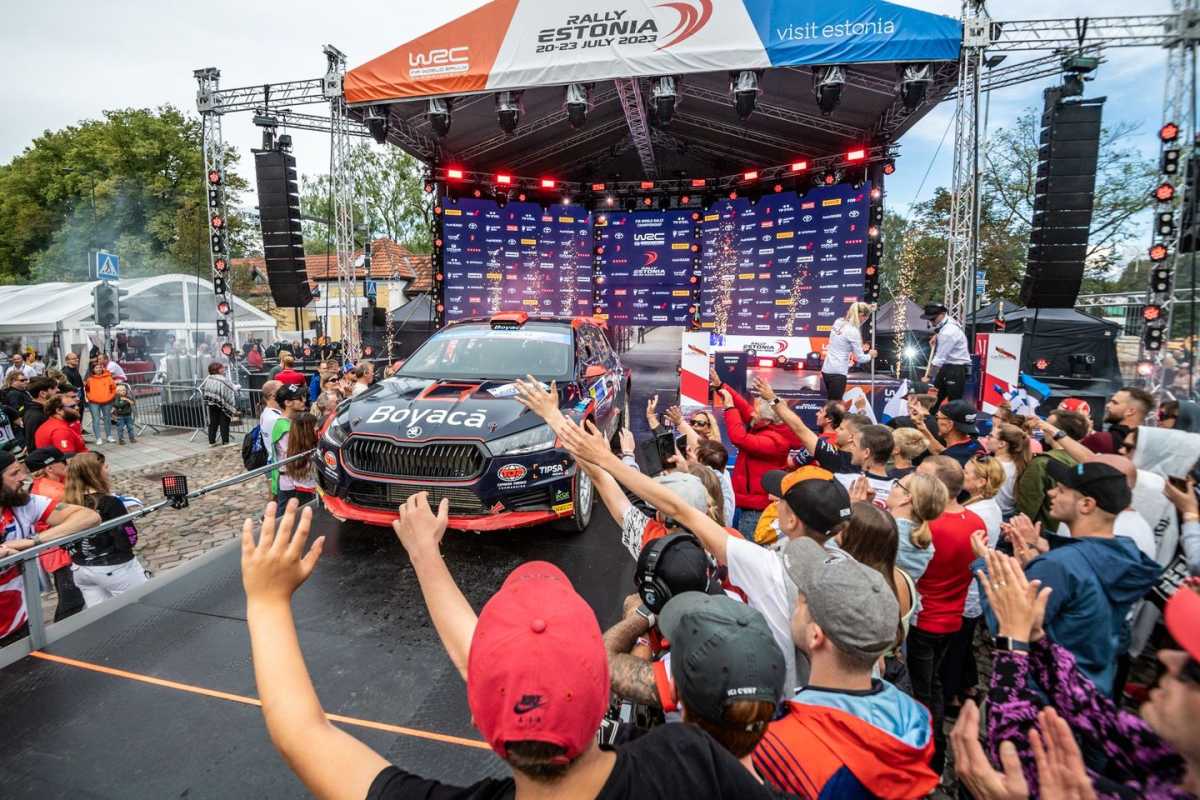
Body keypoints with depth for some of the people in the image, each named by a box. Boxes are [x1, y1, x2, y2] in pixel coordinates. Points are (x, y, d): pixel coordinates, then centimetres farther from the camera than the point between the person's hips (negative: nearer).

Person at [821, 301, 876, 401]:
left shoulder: (839, 322, 7)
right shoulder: (853, 331, -14)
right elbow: (860, 358, -8)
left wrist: (859, 348, 19)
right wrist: (870, 355, 11)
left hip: (826, 370, 8)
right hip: (837, 372, -8)